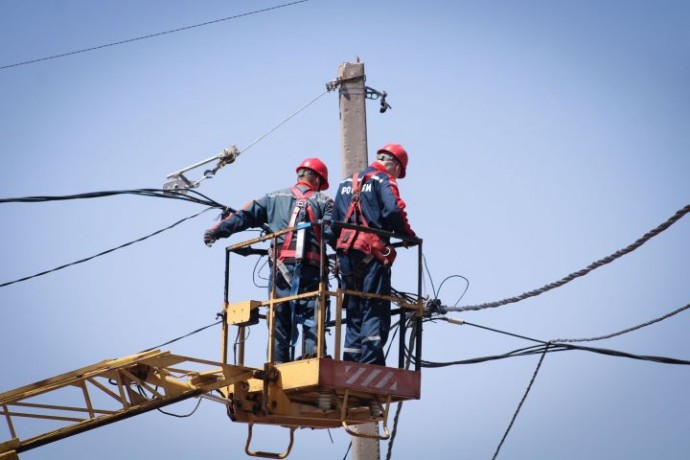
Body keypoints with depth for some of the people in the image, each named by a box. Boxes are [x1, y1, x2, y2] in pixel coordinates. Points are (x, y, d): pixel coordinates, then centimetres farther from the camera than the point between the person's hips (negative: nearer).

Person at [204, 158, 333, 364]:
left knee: (280, 319, 4)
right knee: (312, 317, -4)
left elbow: (245, 215, 14)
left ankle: (279, 363, -2)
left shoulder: (275, 198, 20)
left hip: (280, 267, 2)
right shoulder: (324, 201, 13)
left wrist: (218, 230, 15)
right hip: (311, 267, -2)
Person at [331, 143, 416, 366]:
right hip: (371, 254, -7)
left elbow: (335, 220, 20)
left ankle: (350, 363, 7)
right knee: (376, 310, -8)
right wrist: (407, 234, -4)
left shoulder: (347, 183, 22)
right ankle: (370, 363, -19)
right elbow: (393, 211, -17)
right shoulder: (383, 180, -1)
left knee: (354, 310, 12)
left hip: (345, 252, 7)